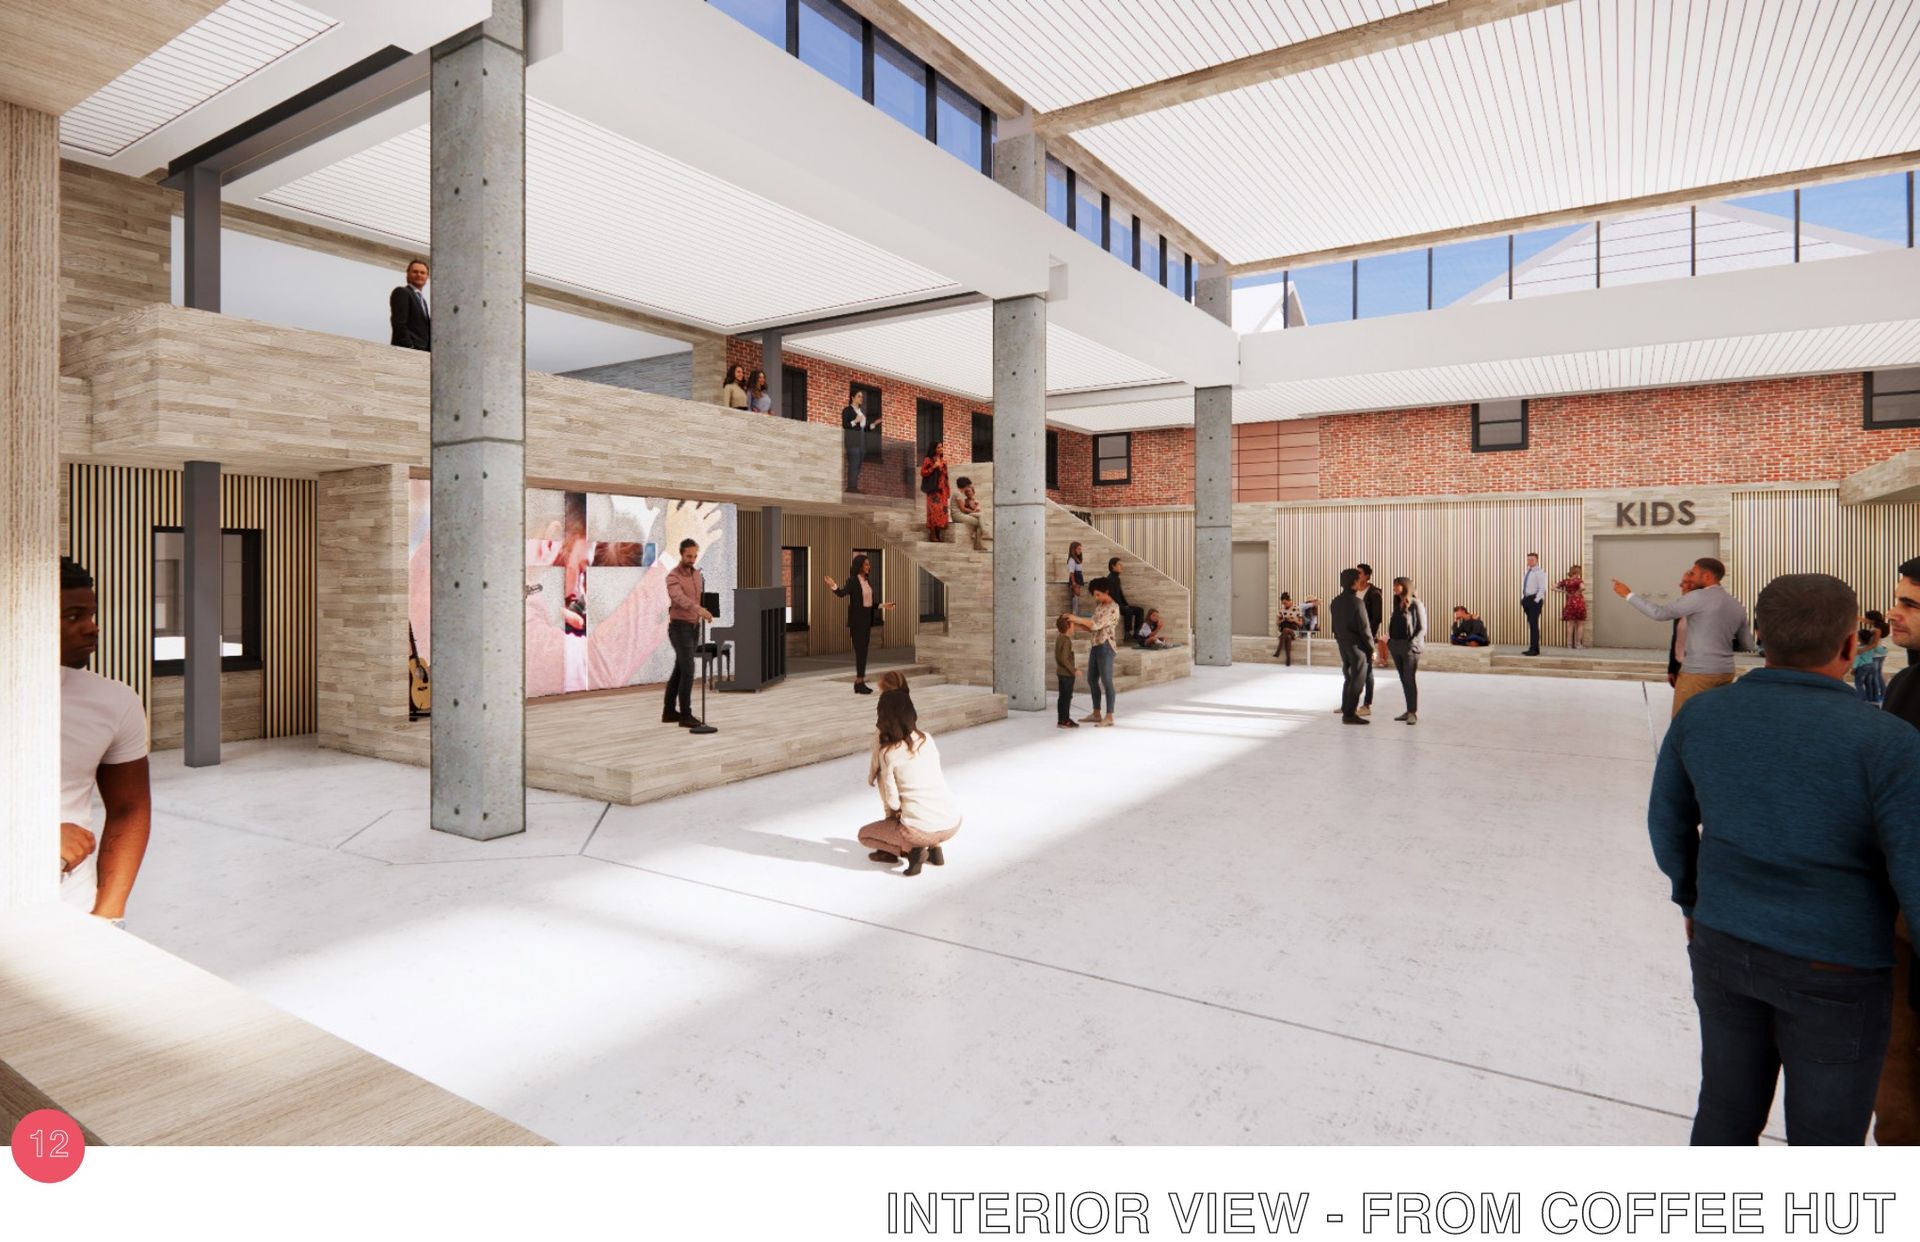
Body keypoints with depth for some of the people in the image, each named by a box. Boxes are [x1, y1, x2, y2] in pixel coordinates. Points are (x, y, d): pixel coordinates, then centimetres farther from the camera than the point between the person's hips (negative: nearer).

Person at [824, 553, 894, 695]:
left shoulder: (868, 581, 12)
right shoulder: (852, 580, -11)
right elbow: (842, 593, -29)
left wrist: (882, 606, 13)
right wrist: (834, 586, -46)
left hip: (867, 618, 8)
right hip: (857, 619, -8)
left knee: (863, 650, 8)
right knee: (860, 650, -8)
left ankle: (859, 682, 14)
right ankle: (860, 683, -4)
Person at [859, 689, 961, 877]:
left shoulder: (887, 752, -9)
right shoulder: (927, 738, 5)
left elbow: (893, 801, -5)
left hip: (921, 831, -5)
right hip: (953, 824, 5)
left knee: (864, 834, 21)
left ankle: (911, 849, 0)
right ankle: (934, 846, 17)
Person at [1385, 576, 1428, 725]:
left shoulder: (1416, 604, -7)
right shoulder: (1397, 604, 12)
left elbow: (1422, 628, -8)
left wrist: (1412, 643, -16)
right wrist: (1390, 641, 9)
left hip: (1410, 647, -7)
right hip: (1396, 646, 7)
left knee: (1409, 679, -7)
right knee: (1403, 679, 9)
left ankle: (1413, 713, -3)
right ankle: (1409, 710, 16)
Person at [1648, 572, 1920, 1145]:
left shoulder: (1700, 715, -8)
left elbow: (1669, 823, 5)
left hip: (1722, 947, 4)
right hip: (1833, 973, -4)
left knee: (1726, 1112, 21)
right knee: (1825, 1137, 17)